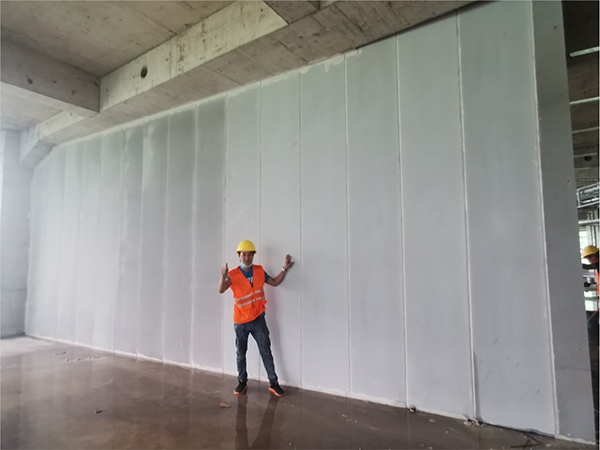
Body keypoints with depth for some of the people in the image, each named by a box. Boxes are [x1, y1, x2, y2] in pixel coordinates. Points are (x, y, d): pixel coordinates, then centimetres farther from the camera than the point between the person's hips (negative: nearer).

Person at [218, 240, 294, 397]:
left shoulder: (260, 271, 0)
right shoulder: (233, 274, -12)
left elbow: (274, 282, 11)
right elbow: (221, 290, -27)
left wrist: (284, 269, 0)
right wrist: (223, 277, -47)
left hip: (258, 319, 2)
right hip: (240, 322, -1)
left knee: (266, 351, 3)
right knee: (240, 353, 13)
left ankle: (273, 383, 13)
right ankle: (242, 382, 30)